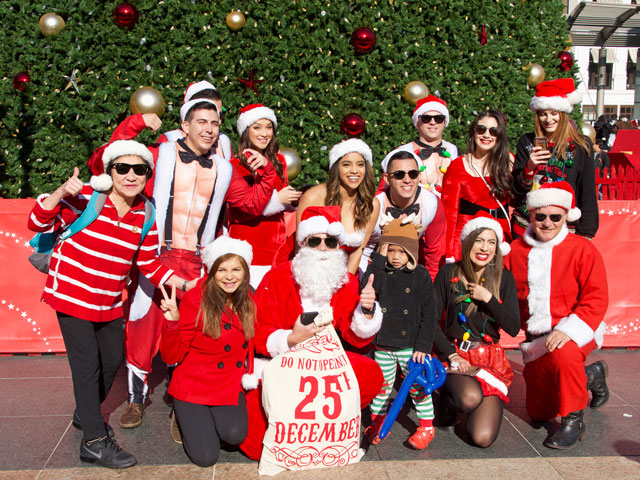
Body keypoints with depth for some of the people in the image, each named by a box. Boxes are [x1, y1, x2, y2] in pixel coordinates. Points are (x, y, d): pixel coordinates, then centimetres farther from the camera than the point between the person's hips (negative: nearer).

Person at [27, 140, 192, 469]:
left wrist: (180, 282, -10)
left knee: (113, 359, 18)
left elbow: (147, 262, 2)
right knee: (87, 362, -6)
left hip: (109, 301, 6)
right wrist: (61, 192, -31)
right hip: (71, 294, -6)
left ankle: (85, 414, 44)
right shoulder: (86, 197, -17)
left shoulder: (145, 215, -4)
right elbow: (38, 223, -15)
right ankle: (95, 441, 5)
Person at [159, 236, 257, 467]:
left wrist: (249, 374, -2)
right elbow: (171, 357, -17)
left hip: (230, 386, 3)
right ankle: (186, 416, 20)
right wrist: (172, 322, -32)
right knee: (206, 457, -9)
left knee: (235, 435, -23)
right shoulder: (195, 300, -17)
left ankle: (216, 415, 12)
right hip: (193, 387, -3)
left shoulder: (247, 301, -2)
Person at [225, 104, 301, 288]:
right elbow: (249, 205, -13)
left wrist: (267, 166, -14)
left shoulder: (278, 161, 15)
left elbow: (284, 196, -2)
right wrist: (277, 200, -6)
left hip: (277, 250, 4)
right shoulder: (234, 166, 0)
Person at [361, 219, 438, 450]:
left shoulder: (421, 275, -5)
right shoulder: (381, 272, 0)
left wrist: (423, 346, -10)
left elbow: (429, 314, -5)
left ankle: (426, 426, 25)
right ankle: (378, 422, 33)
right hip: (383, 344, 2)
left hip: (410, 346, -2)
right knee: (381, 385, 15)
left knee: (418, 385, 7)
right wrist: (379, 258, -19)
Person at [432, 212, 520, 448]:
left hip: (491, 358, 2)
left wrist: (488, 298, -14)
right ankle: (448, 401, 2)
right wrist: (452, 356, -10)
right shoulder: (448, 273, -2)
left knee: (483, 438, -14)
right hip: (454, 354, -1)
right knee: (470, 398, -35)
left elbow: (514, 328, -3)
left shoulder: (504, 279, 2)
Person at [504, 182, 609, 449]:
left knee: (563, 354, -41)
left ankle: (574, 421, -15)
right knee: (538, 412, 12)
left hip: (573, 331, -5)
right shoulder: (517, 250, 0)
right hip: (536, 337, 5)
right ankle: (591, 376, 37)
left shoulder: (582, 250, -10)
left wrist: (567, 330, -28)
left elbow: (596, 299, -15)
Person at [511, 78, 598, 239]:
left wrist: (585, 234, -3)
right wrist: (529, 168, -15)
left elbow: (588, 194, 3)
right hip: (525, 225, 2)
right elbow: (516, 190, 4)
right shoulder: (527, 142, 6)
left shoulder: (581, 145, 1)